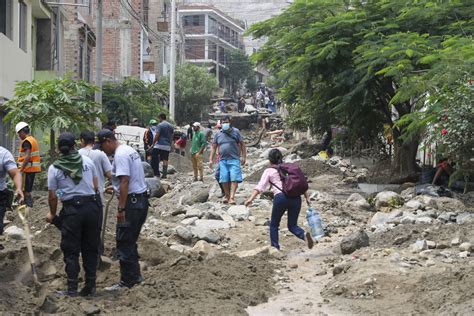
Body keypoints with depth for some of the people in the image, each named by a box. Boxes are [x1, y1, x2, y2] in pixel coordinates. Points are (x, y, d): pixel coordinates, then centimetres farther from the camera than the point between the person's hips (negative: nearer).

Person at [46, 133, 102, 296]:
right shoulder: (87, 161, 5)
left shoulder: (54, 168, -3)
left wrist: (52, 214, 16)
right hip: (93, 206, 3)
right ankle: (90, 286, 15)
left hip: (72, 210, -3)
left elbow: (52, 196, -1)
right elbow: (96, 186, 9)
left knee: (71, 251, 6)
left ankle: (72, 289, 5)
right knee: (91, 248, 12)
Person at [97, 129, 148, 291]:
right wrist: (115, 188, 36)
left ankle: (127, 282, 0)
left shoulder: (120, 155, -16)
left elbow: (124, 181, -23)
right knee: (130, 241, 19)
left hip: (131, 201, -10)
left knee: (124, 243, -4)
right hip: (141, 199, 10)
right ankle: (135, 276, 26)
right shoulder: (129, 150, 16)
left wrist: (121, 209, -23)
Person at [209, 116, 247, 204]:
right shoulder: (218, 134, 10)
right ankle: (227, 195, 17)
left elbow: (242, 144, 6)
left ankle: (232, 197, -16)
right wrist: (211, 159, 10)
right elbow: (214, 147, 15)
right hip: (223, 160, 3)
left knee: (234, 179, -12)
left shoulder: (235, 132, 3)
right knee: (224, 179, 0)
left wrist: (244, 157, 0)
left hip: (234, 160, -2)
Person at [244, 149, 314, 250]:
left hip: (281, 197, -3)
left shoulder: (269, 171, 11)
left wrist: (250, 199, -7)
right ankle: (304, 234, -18)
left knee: (274, 224, 15)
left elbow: (260, 186, -1)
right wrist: (307, 197, 19)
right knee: (292, 225, 11)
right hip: (296, 197, 3)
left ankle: (275, 247, 7)